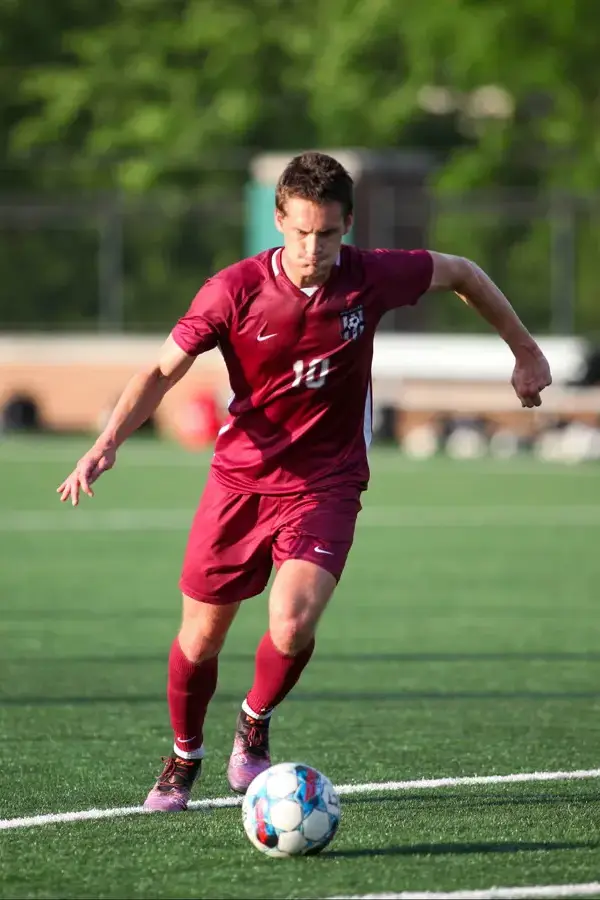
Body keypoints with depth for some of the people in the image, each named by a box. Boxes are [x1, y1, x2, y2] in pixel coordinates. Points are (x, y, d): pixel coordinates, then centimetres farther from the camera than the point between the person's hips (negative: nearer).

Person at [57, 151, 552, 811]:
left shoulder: (370, 278, -12)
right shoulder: (236, 290, -14)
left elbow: (461, 273, 7)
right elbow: (163, 370, -9)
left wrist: (524, 350, 15)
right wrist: (109, 443, -24)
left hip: (326, 484, -1)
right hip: (240, 477, 1)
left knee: (293, 624, -23)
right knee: (201, 637, 6)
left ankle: (255, 723, 10)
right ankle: (184, 759, 36)